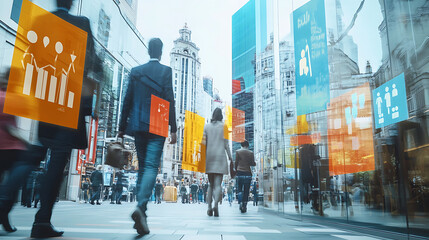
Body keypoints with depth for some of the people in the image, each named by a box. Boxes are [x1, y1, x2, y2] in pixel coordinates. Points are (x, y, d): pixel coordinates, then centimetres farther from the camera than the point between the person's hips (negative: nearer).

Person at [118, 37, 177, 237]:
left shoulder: (135, 71, 11)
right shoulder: (165, 71, 1)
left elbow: (127, 100, 10)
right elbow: (169, 100, -7)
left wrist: (122, 127, 13)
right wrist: (173, 128, -5)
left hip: (138, 125, 4)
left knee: (142, 168, 11)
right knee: (151, 167, -7)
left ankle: (142, 216, 13)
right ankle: (141, 207, -27)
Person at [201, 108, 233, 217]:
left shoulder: (206, 126, 8)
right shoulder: (224, 126, 2)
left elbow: (203, 142, 3)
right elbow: (226, 143, -2)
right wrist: (230, 156, 5)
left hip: (209, 156, 3)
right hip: (220, 156, -3)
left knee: (211, 184, 13)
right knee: (218, 184, -5)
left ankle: (209, 207, 7)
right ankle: (216, 205, -25)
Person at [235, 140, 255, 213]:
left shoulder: (238, 152, 1)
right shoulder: (251, 153, 3)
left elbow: (236, 162, 0)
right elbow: (253, 163, -1)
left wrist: (236, 170, 14)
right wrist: (255, 163, 21)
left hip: (240, 172, 0)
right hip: (248, 173, 1)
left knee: (240, 189, 11)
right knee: (246, 191, 7)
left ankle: (241, 202, -10)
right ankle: (244, 206, 7)